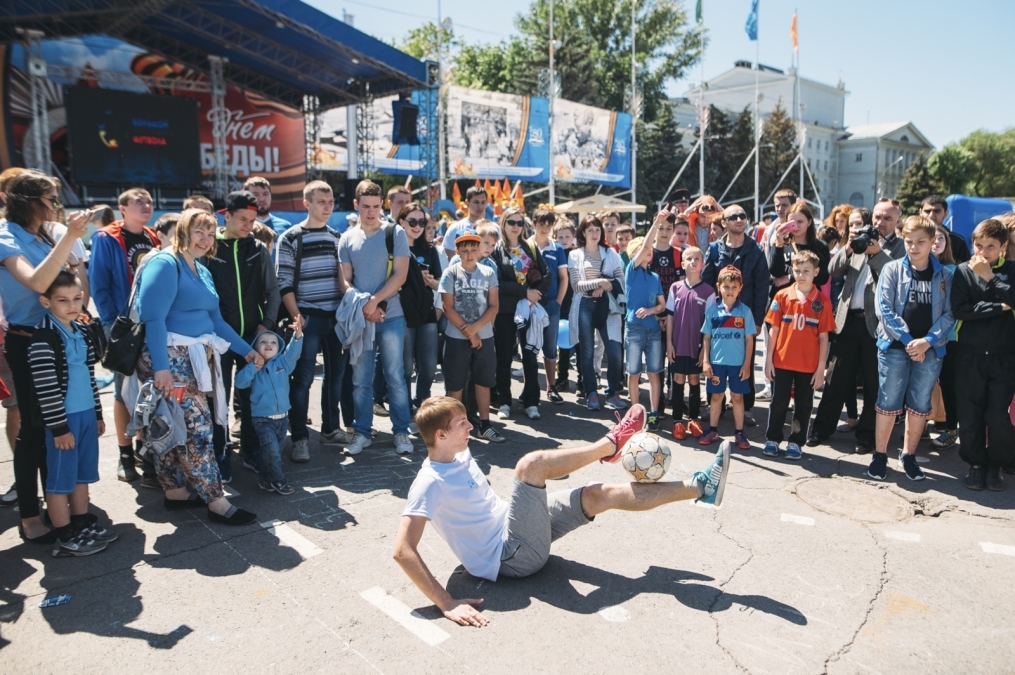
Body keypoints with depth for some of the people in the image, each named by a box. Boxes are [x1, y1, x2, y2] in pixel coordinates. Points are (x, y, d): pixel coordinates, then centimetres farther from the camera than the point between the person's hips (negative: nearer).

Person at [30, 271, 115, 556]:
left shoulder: (81, 333, 10)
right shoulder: (43, 339, -15)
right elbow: (45, 388, -17)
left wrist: (97, 412, 18)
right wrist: (59, 427, -16)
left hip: (86, 413, 8)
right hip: (63, 417, -8)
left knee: (82, 472, 17)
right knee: (61, 476, 3)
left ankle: (83, 523, 29)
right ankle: (65, 538, 12)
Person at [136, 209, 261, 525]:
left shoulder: (203, 272, 17)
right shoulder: (165, 263, -10)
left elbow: (215, 319, 21)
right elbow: (153, 318, -19)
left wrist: (246, 349, 18)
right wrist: (160, 366, -25)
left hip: (198, 359, 9)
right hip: (171, 358, -9)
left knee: (180, 430, 14)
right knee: (197, 428, -7)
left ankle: (175, 492, 24)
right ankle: (216, 502, -2)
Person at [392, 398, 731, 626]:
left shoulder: (460, 455, 5)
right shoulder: (428, 485, -22)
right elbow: (402, 551, -28)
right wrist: (446, 603, -32)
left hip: (509, 525, 9)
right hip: (511, 555, -9)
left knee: (601, 494, -3)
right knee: (531, 463, -27)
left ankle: (699, 487, 5)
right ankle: (610, 444, -3)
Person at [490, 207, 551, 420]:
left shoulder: (531, 248, 11)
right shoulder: (496, 250, -1)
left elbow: (547, 275, 4)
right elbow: (497, 282, -12)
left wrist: (536, 293, -13)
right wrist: (525, 291, -16)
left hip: (530, 309, 3)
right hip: (505, 311, -3)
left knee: (530, 356, 6)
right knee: (504, 357, 4)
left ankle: (531, 402, 13)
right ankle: (504, 402, 14)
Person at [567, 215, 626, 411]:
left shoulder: (610, 253, 10)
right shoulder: (575, 255, 4)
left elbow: (621, 279, 3)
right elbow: (576, 285, -5)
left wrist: (605, 288, -15)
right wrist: (600, 281, -16)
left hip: (606, 305, 1)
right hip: (585, 306, -1)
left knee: (614, 352, -4)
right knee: (587, 352, 2)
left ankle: (613, 393, 11)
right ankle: (591, 393, 14)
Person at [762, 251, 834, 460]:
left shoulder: (822, 301, -4)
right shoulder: (782, 296, -3)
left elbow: (823, 336, -2)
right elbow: (774, 329, 1)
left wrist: (821, 367, -4)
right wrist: (768, 358, -1)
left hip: (809, 365, 0)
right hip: (782, 362, 0)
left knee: (803, 404, 10)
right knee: (778, 402, 9)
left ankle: (795, 442, 23)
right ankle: (772, 439, 23)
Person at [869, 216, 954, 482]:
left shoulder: (944, 275, 5)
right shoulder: (892, 270, 0)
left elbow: (949, 313, 0)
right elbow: (884, 309, -6)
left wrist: (927, 341, -14)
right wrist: (908, 340, -13)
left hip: (930, 350, 2)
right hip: (895, 346, -2)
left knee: (920, 405, 9)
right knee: (889, 403, 1)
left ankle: (908, 455, 23)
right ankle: (880, 455, 13)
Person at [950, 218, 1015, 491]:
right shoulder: (963, 271, 1)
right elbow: (959, 309, -11)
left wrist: (989, 277, -16)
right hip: (970, 356, 0)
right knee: (970, 414, 4)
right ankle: (976, 464, 19)